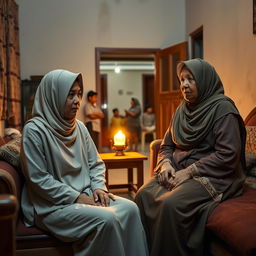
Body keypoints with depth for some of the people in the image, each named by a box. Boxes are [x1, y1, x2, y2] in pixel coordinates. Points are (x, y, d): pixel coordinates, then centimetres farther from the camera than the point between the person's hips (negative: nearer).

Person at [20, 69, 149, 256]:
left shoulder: (79, 127, 10)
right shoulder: (35, 130, -11)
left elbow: (96, 163, 15)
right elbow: (38, 179, -15)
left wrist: (99, 187, -3)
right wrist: (76, 197, -16)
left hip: (85, 196, 7)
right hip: (53, 205, -6)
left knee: (130, 208, -15)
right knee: (106, 219, -28)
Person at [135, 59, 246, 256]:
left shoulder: (223, 108, -7)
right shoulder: (182, 109, 15)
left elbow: (228, 154, -15)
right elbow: (166, 145, 19)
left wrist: (189, 171, -17)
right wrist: (166, 163, -4)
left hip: (211, 176, -6)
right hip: (178, 171, 7)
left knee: (171, 204, -31)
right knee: (143, 196, -18)